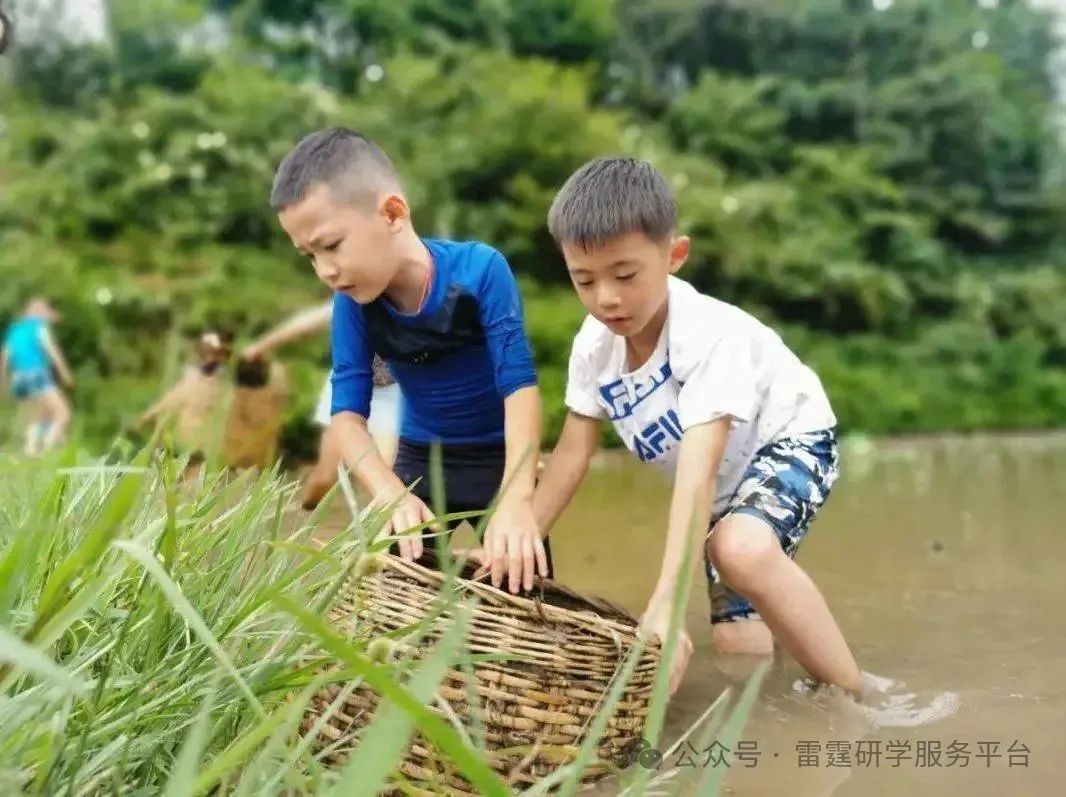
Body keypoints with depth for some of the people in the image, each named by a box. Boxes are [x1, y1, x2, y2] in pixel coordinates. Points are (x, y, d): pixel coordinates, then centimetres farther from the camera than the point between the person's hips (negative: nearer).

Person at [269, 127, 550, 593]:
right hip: (421, 460, 3)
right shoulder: (353, 301, -16)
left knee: (521, 589, -4)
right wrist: (392, 494, -37)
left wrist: (516, 499, -44)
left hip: (499, 457, -3)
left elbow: (520, 385, -31)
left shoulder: (479, 271, -27)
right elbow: (347, 411, -19)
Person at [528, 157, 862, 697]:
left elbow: (697, 470, -45)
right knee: (738, 644, 5)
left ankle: (852, 695, -20)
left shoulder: (711, 333, -36)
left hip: (789, 439, -6)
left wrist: (664, 606, -51)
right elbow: (571, 454, -9)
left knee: (742, 549, -38)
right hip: (725, 478, 7)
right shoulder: (594, 344, -17)